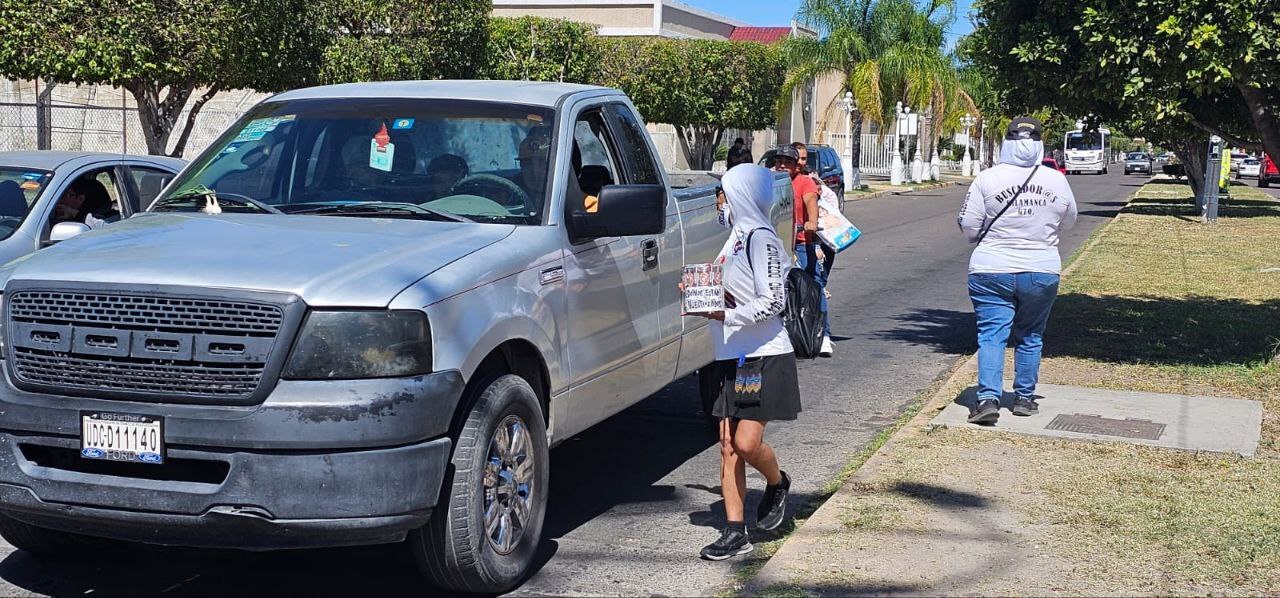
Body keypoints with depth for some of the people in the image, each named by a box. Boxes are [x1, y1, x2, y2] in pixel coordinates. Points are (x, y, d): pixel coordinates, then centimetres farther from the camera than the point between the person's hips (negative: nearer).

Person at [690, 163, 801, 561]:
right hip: (732, 355, 9)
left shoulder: (761, 238, -12)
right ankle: (735, 532, 9)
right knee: (728, 446, 5)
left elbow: (772, 302, -18)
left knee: (746, 443, -11)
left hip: (764, 356, -9)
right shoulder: (737, 234, 15)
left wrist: (723, 314, -22)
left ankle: (777, 484, 21)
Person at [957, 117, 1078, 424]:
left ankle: (988, 398, -13)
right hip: (1041, 272, 2)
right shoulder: (1057, 180, -2)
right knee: (1030, 337, 16)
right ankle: (1024, 398, 23)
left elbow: (968, 226, -5)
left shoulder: (987, 178, -9)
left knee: (991, 335, -1)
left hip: (991, 271, -2)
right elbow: (1068, 222, 13)